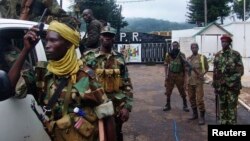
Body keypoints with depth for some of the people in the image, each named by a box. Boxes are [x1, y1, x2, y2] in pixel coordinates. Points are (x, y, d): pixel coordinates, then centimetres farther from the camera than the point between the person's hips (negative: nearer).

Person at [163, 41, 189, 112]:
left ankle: (185, 105, 17)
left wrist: (185, 76, -1)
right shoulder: (168, 55, 1)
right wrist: (166, 75, -4)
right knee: (168, 91, 6)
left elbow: (184, 66, 2)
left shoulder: (182, 55, -2)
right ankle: (168, 105, 19)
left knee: (182, 91, 4)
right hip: (170, 75, 2)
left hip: (179, 75, -1)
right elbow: (166, 65, 4)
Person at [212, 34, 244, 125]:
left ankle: (232, 124, 10)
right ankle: (223, 123, 21)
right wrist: (215, 85, 7)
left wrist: (237, 84, -13)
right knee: (222, 106, 10)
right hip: (221, 86, 4)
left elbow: (240, 71, -5)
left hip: (232, 85, -3)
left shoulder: (236, 54, -3)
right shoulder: (217, 55, 7)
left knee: (232, 106, 1)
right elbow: (215, 72, 9)